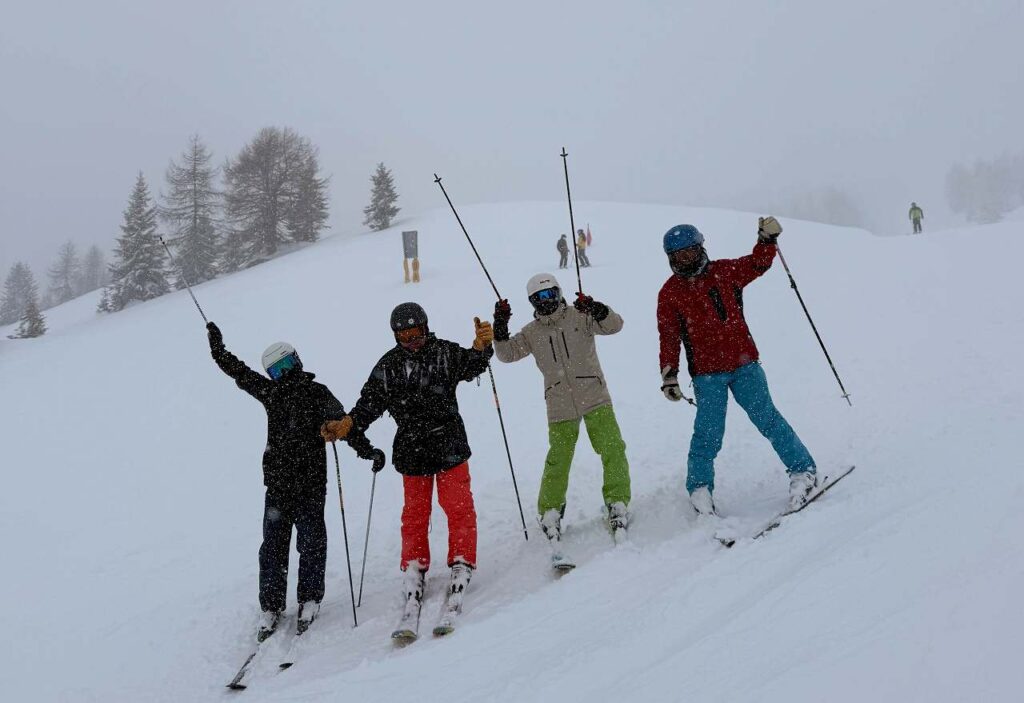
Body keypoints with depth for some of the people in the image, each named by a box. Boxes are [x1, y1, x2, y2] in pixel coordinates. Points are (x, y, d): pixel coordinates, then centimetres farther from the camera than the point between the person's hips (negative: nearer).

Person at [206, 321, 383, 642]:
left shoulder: (317, 394, -3)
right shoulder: (271, 393, 10)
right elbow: (238, 372, 23)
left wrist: (367, 450, -21)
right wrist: (218, 348, 29)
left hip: (310, 485, -4)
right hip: (277, 485, 4)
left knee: (311, 542, -1)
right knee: (273, 546, 5)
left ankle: (309, 600, 14)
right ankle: (271, 607, 14)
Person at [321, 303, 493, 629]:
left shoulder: (445, 352, -1)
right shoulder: (388, 366, 2)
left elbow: (470, 367, -15)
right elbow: (370, 403, 3)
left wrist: (481, 347, -35)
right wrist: (346, 425, -12)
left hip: (449, 444, -2)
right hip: (411, 450, 2)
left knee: (458, 506, -2)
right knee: (415, 512, 10)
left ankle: (462, 563, 11)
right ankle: (414, 570, 22)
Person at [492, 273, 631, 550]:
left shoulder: (579, 316, 0)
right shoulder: (531, 333, 8)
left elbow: (614, 325, -10)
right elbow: (507, 353, 4)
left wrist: (595, 309, -30)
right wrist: (500, 327, -12)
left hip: (595, 398, -1)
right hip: (560, 407, 1)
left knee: (613, 450, -9)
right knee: (558, 460, 0)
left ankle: (617, 503, 3)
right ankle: (550, 511, 14)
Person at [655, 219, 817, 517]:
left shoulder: (724, 271, 5)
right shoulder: (669, 293, 3)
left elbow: (757, 263, 7)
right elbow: (669, 338, 1)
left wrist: (767, 239, -12)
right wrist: (669, 375, -6)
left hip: (744, 364, 1)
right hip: (707, 374, -1)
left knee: (767, 418, -3)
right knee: (708, 433, -4)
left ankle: (803, 470, 8)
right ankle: (700, 488, 12)